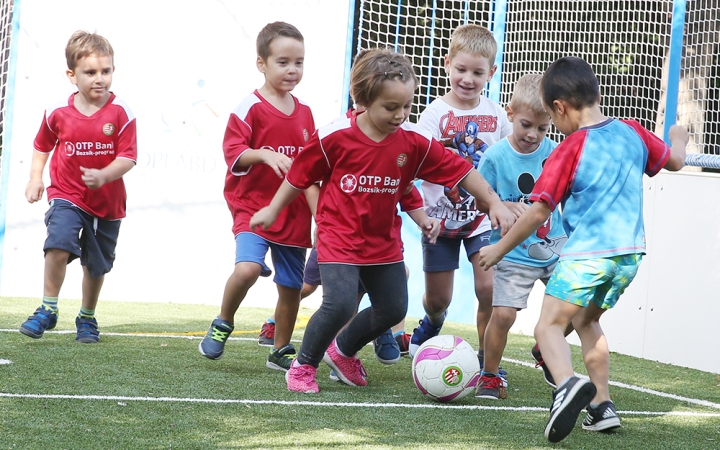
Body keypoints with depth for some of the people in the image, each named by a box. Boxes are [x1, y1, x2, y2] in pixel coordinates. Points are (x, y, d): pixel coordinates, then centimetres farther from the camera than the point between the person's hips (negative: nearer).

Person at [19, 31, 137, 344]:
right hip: (67, 196, 0)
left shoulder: (121, 113, -12)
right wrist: (35, 178, 2)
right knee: (59, 245, -24)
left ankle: (87, 318, 36)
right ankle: (48, 310, -9)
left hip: (107, 202, 1)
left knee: (96, 265, 14)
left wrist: (103, 176, -30)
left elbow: (128, 157, -15)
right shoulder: (58, 112, -6)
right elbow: (42, 146, 12)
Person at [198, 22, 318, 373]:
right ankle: (223, 324, 0)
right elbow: (233, 153, -12)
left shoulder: (304, 114, 10)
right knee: (247, 268, -27)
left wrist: (318, 213, 9)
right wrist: (265, 154, -28)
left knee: (291, 287, 8)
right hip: (253, 207, -5)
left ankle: (281, 352, 27)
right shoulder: (251, 108, -8)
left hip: (294, 213, 5)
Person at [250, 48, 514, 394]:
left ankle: (342, 352, 38)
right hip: (339, 238, -5)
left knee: (393, 309, 12)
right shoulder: (335, 138, -16)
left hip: (384, 241, 5)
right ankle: (303, 366, 3)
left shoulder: (414, 142, -8)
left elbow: (459, 171, -2)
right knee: (340, 303, -21)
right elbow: (300, 175, -3)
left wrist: (494, 203, -7)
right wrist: (273, 210, 6)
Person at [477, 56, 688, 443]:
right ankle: (602, 406, 19)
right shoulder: (632, 132, 8)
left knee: (549, 325, -8)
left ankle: (567, 382, -37)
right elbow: (674, 161, 26)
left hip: (586, 253, -7)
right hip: (630, 252, 7)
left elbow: (539, 211, -8)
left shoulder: (571, 149, -9)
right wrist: (678, 137, 48)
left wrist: (501, 248, 3)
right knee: (586, 320, 25)